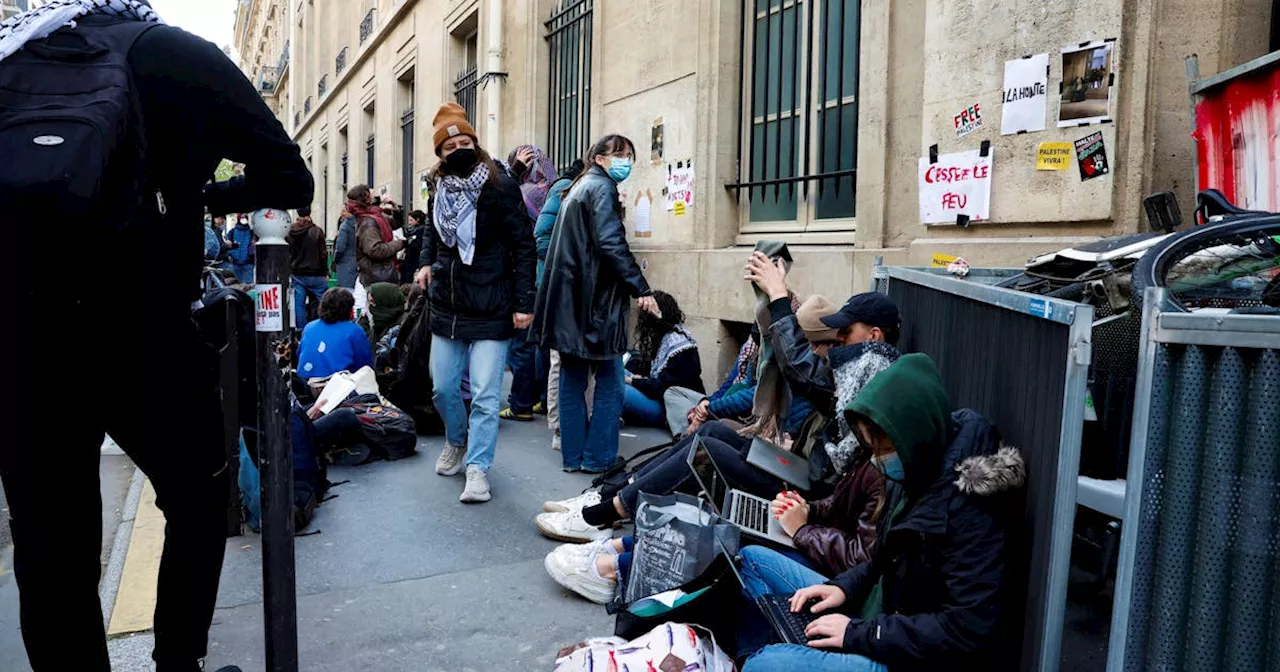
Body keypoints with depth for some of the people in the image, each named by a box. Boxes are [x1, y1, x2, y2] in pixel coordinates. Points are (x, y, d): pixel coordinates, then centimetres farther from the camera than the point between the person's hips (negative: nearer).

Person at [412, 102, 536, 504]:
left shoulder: (499, 188, -9)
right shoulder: (441, 189, 9)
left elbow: (524, 245, -10)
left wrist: (523, 303, -14)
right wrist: (426, 262, 7)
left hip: (490, 312, -6)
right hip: (446, 308, 6)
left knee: (485, 395, -5)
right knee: (443, 387, 14)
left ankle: (477, 467, 5)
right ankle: (456, 442, 39)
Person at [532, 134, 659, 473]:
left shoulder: (578, 188, 21)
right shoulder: (602, 188, -8)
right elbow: (611, 244, -21)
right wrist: (641, 288, -20)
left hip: (567, 301, 9)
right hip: (594, 302, -9)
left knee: (572, 380, 11)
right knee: (609, 383, -1)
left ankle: (572, 455, 17)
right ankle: (597, 458, 3)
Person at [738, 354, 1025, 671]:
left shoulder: (970, 506, -26)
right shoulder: (914, 472, 0)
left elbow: (973, 628, -28)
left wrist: (859, 633, -24)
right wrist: (844, 586, -1)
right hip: (877, 610, 9)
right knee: (752, 560, 10)